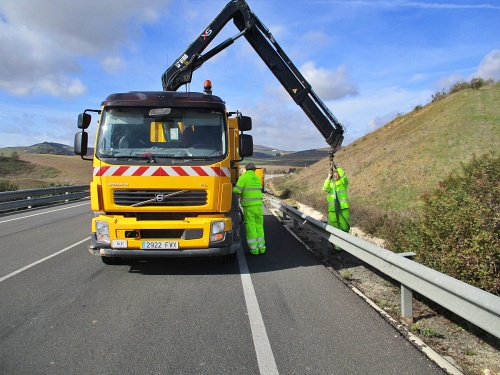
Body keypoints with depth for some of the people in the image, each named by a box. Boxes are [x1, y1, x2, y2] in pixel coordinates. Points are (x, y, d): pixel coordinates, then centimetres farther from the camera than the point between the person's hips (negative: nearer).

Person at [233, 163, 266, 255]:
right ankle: (261, 247, 15)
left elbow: (237, 190, -13)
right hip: (258, 205, 5)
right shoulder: (257, 178, 15)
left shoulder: (243, 177, -4)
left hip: (248, 206, -5)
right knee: (259, 226, 13)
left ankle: (254, 248, 3)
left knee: (250, 227, 1)